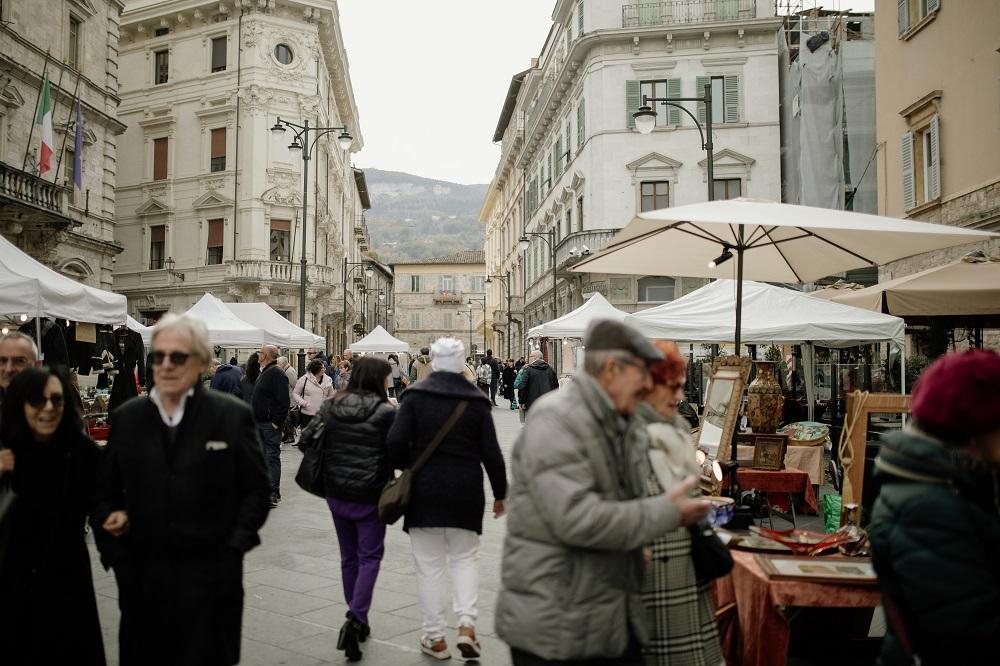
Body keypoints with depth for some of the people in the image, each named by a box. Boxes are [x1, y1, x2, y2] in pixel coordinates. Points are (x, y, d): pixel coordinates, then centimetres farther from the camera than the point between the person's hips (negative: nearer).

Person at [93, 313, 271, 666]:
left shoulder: (233, 416, -4)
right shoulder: (126, 417, 6)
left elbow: (256, 488, -1)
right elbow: (107, 490, 14)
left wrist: (233, 546, -8)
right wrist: (109, 519, -3)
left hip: (210, 576, -3)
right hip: (141, 575, 3)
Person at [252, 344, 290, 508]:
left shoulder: (276, 373, -14)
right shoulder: (264, 372, 18)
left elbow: (283, 401, -21)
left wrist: (276, 421, -21)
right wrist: (254, 418, 18)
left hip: (270, 424, -10)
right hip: (260, 422, 10)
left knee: (272, 457, -8)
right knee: (264, 456, 14)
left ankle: (273, 493, -8)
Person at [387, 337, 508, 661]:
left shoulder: (415, 395, -4)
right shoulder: (476, 400, 0)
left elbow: (396, 442, -13)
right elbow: (491, 453, -1)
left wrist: (408, 469, 7)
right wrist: (500, 493, 9)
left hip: (424, 490, -1)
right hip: (466, 491, 1)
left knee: (429, 565, 9)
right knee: (465, 557, 18)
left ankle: (435, 638, 17)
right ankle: (467, 626, 5)